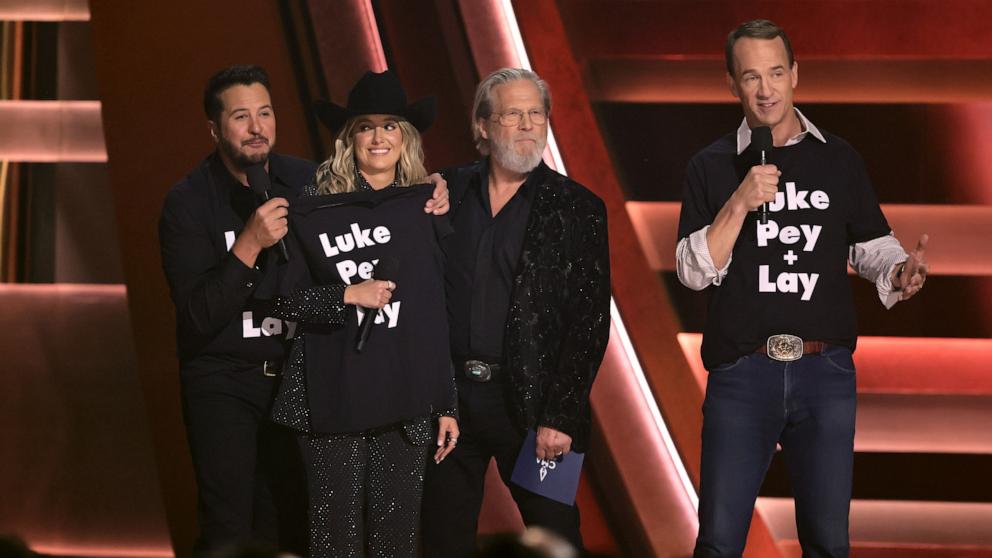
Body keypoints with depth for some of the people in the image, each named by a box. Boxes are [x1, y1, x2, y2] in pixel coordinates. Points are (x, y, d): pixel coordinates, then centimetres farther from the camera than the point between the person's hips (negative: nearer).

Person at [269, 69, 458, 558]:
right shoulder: (318, 201, -1)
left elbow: (440, 315, 12)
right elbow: (282, 296, -5)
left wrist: (446, 404, 11)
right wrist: (349, 296, -19)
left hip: (406, 399, 2)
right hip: (334, 397, -2)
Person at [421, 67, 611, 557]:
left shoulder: (577, 209, -1)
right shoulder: (449, 192, 8)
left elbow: (588, 323, -5)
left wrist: (560, 417, -11)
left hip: (531, 401, -3)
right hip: (449, 396, 3)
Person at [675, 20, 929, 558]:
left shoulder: (839, 159, 9)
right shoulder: (712, 166, 5)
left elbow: (872, 247, 10)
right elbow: (694, 271, -2)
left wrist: (900, 272, -12)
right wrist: (739, 204, -14)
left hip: (826, 371, 1)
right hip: (742, 372, -1)